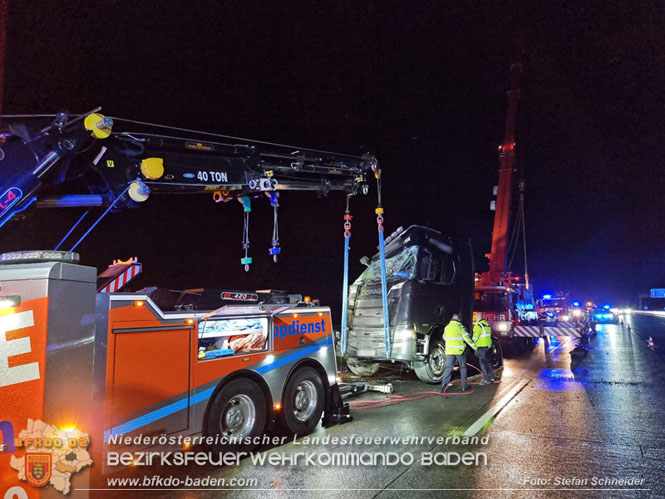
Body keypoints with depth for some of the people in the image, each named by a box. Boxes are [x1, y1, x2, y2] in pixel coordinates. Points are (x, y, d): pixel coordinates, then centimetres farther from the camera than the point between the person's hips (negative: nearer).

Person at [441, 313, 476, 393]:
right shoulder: (460, 327, -5)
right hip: (459, 350, -3)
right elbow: (466, 337, -12)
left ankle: (443, 386, -5)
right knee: (463, 367, 13)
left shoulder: (447, 327, 10)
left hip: (449, 350, 3)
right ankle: (464, 386, 16)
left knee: (448, 368, 5)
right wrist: (474, 345, -7)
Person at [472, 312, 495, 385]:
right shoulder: (487, 323, 13)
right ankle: (491, 377, 25)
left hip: (482, 346, -9)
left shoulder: (478, 325, -14)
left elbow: (475, 336, -16)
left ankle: (486, 380, -4)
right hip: (488, 345, 9)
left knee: (483, 362, -4)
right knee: (487, 361, 18)